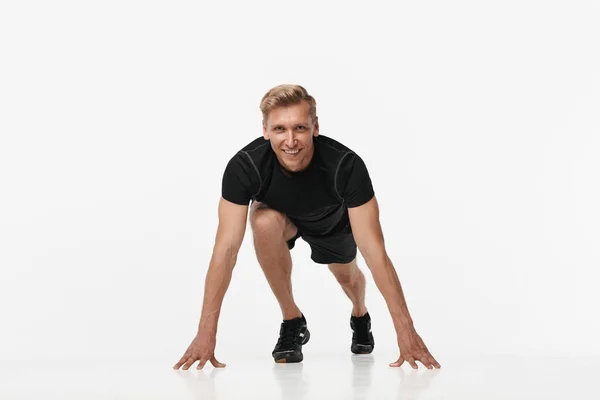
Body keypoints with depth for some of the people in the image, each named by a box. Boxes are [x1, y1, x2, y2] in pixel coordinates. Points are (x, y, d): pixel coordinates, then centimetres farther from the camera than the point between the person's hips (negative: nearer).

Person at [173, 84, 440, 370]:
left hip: (333, 221, 1)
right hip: (282, 216, 0)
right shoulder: (244, 166, -40)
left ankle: (360, 317, 57)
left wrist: (405, 330, -46)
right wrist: (206, 331, -45)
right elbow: (226, 248, -40)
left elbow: (374, 251, -43)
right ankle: (292, 320, -12)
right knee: (264, 222, -33)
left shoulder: (346, 165, -43)